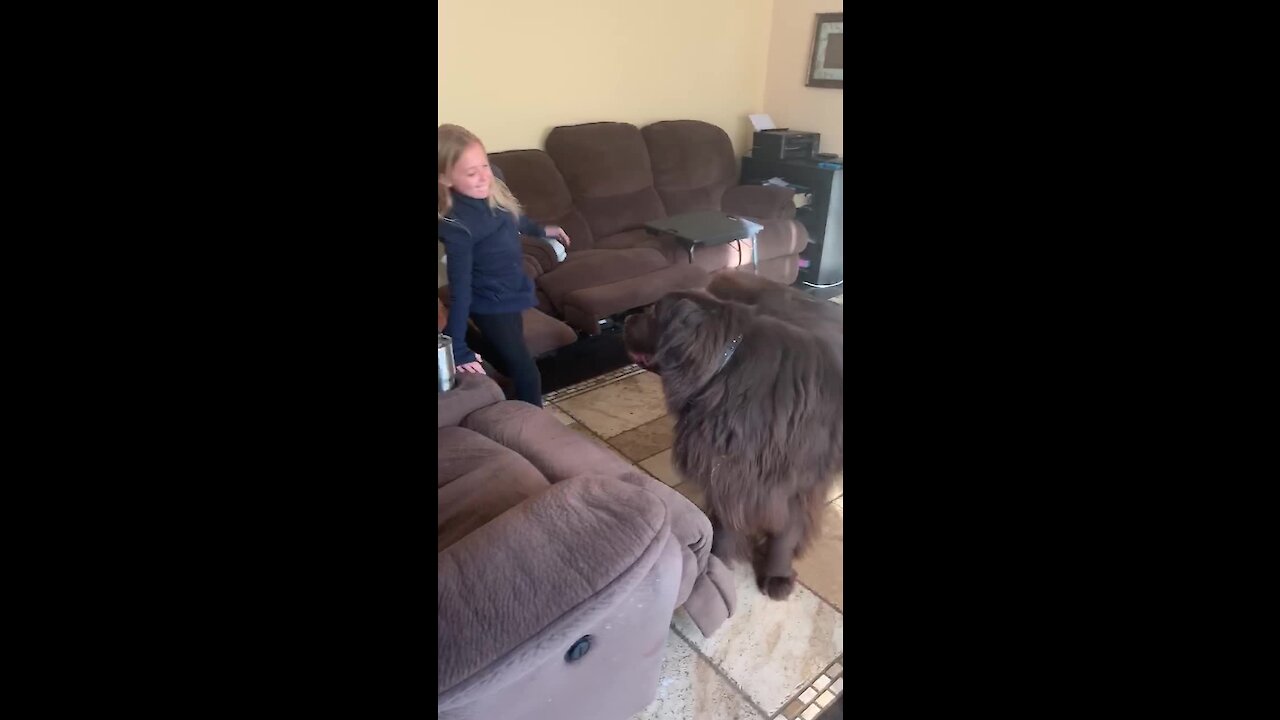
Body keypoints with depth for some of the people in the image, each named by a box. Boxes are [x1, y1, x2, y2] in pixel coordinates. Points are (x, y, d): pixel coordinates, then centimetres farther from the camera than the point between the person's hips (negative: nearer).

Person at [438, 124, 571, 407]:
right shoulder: (458, 226, -32)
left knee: (508, 366, 26)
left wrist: (541, 231, 29)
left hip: (509, 297, 8)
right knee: (527, 375, -1)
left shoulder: (492, 188, -11)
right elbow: (460, 287, -30)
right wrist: (458, 349, -29)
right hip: (491, 306, -8)